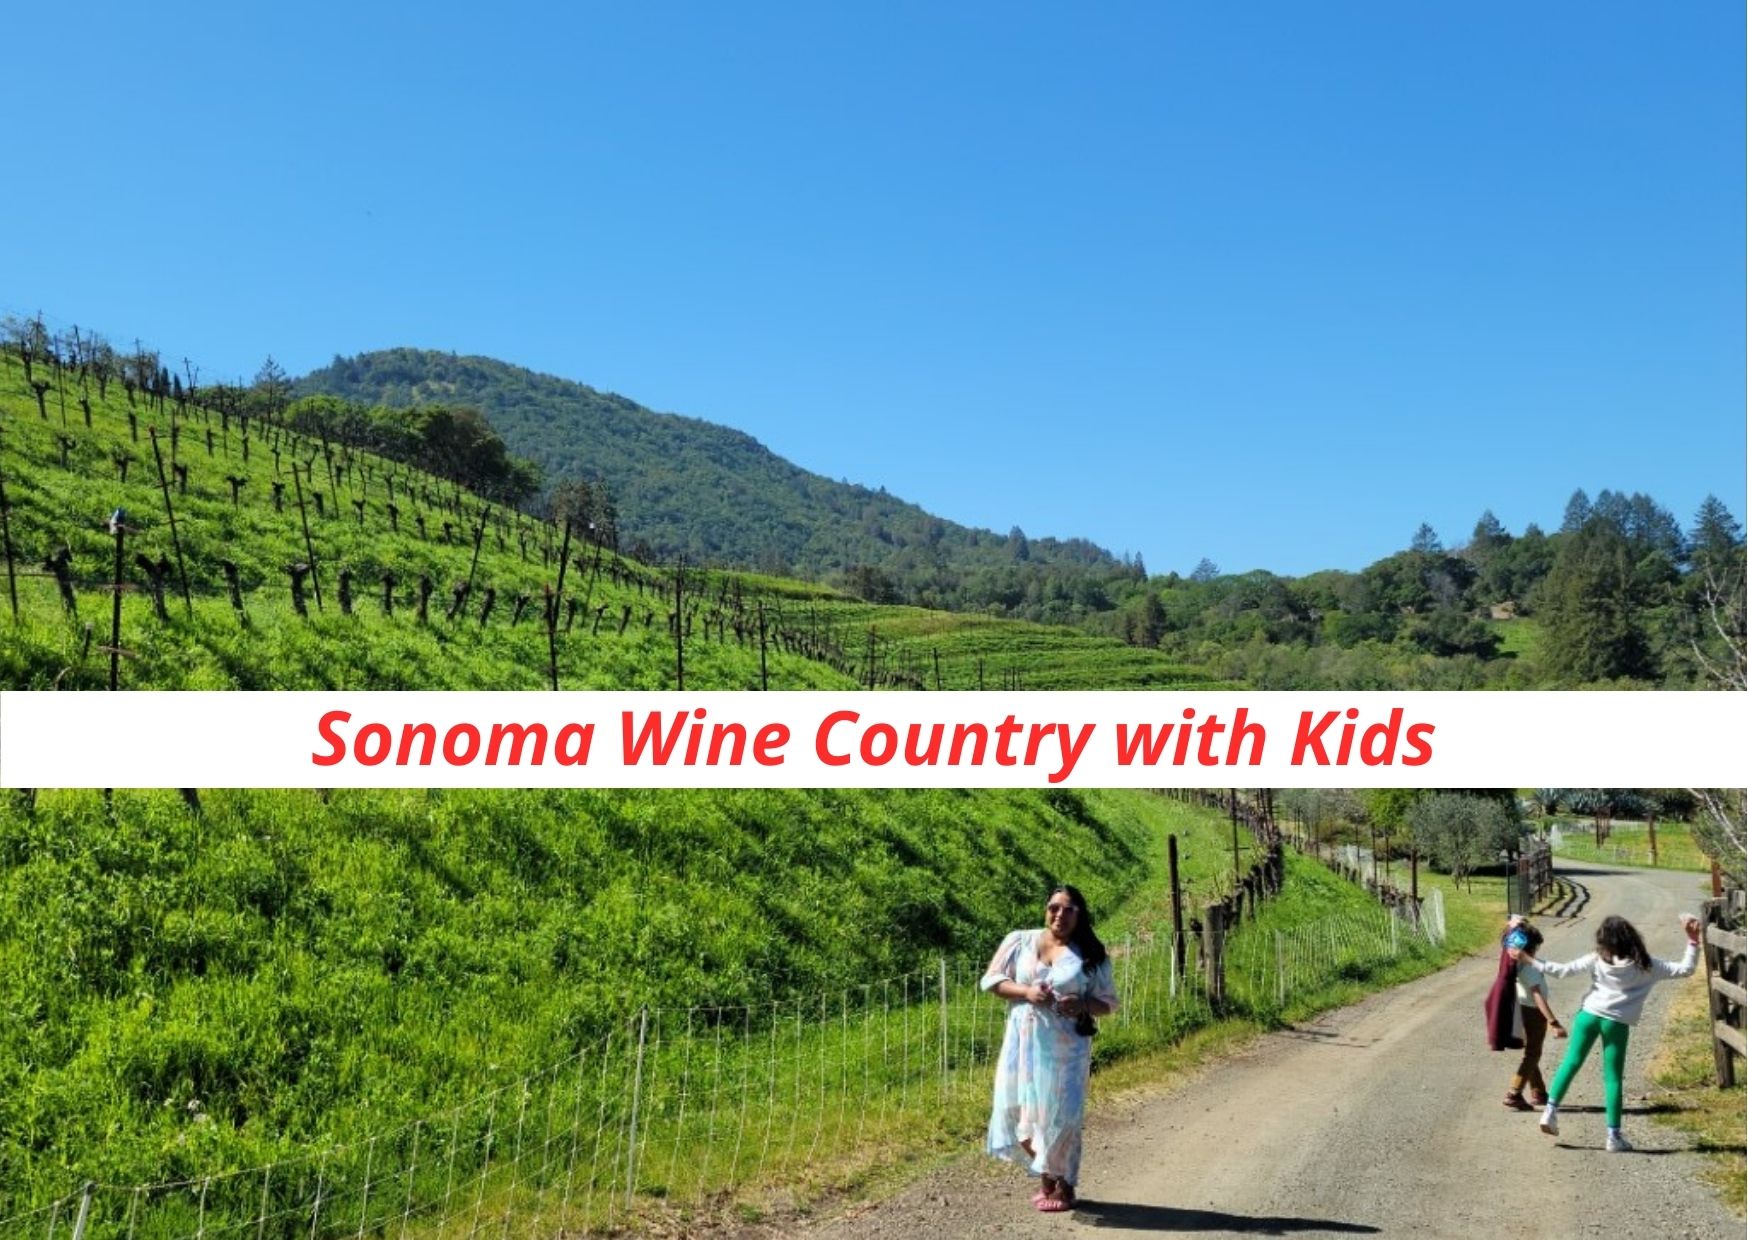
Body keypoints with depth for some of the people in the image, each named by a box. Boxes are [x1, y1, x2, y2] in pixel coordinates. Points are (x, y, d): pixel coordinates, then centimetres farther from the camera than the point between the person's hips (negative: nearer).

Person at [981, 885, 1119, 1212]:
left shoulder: (1091, 955, 2)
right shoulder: (1019, 941, 4)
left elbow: (1109, 1002, 5)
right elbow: (991, 980, 2)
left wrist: (1082, 1005, -17)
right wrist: (1026, 992, -14)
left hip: (1065, 1046, -2)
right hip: (1023, 1041, 2)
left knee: (1059, 1113, -3)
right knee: (1018, 1108, 3)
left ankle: (1064, 1186, 15)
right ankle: (1047, 1177, 25)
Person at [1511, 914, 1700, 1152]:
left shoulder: (1596, 960, 0)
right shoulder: (1646, 965, -1)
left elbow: (1561, 970, -1)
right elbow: (1685, 970, 1)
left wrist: (1528, 960, 7)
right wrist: (1693, 940, 2)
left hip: (1589, 1014, 1)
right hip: (1617, 1023, -1)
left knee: (1571, 1062, 13)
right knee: (1613, 1078, 5)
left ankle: (1551, 1110, 6)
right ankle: (1614, 1135, 8)